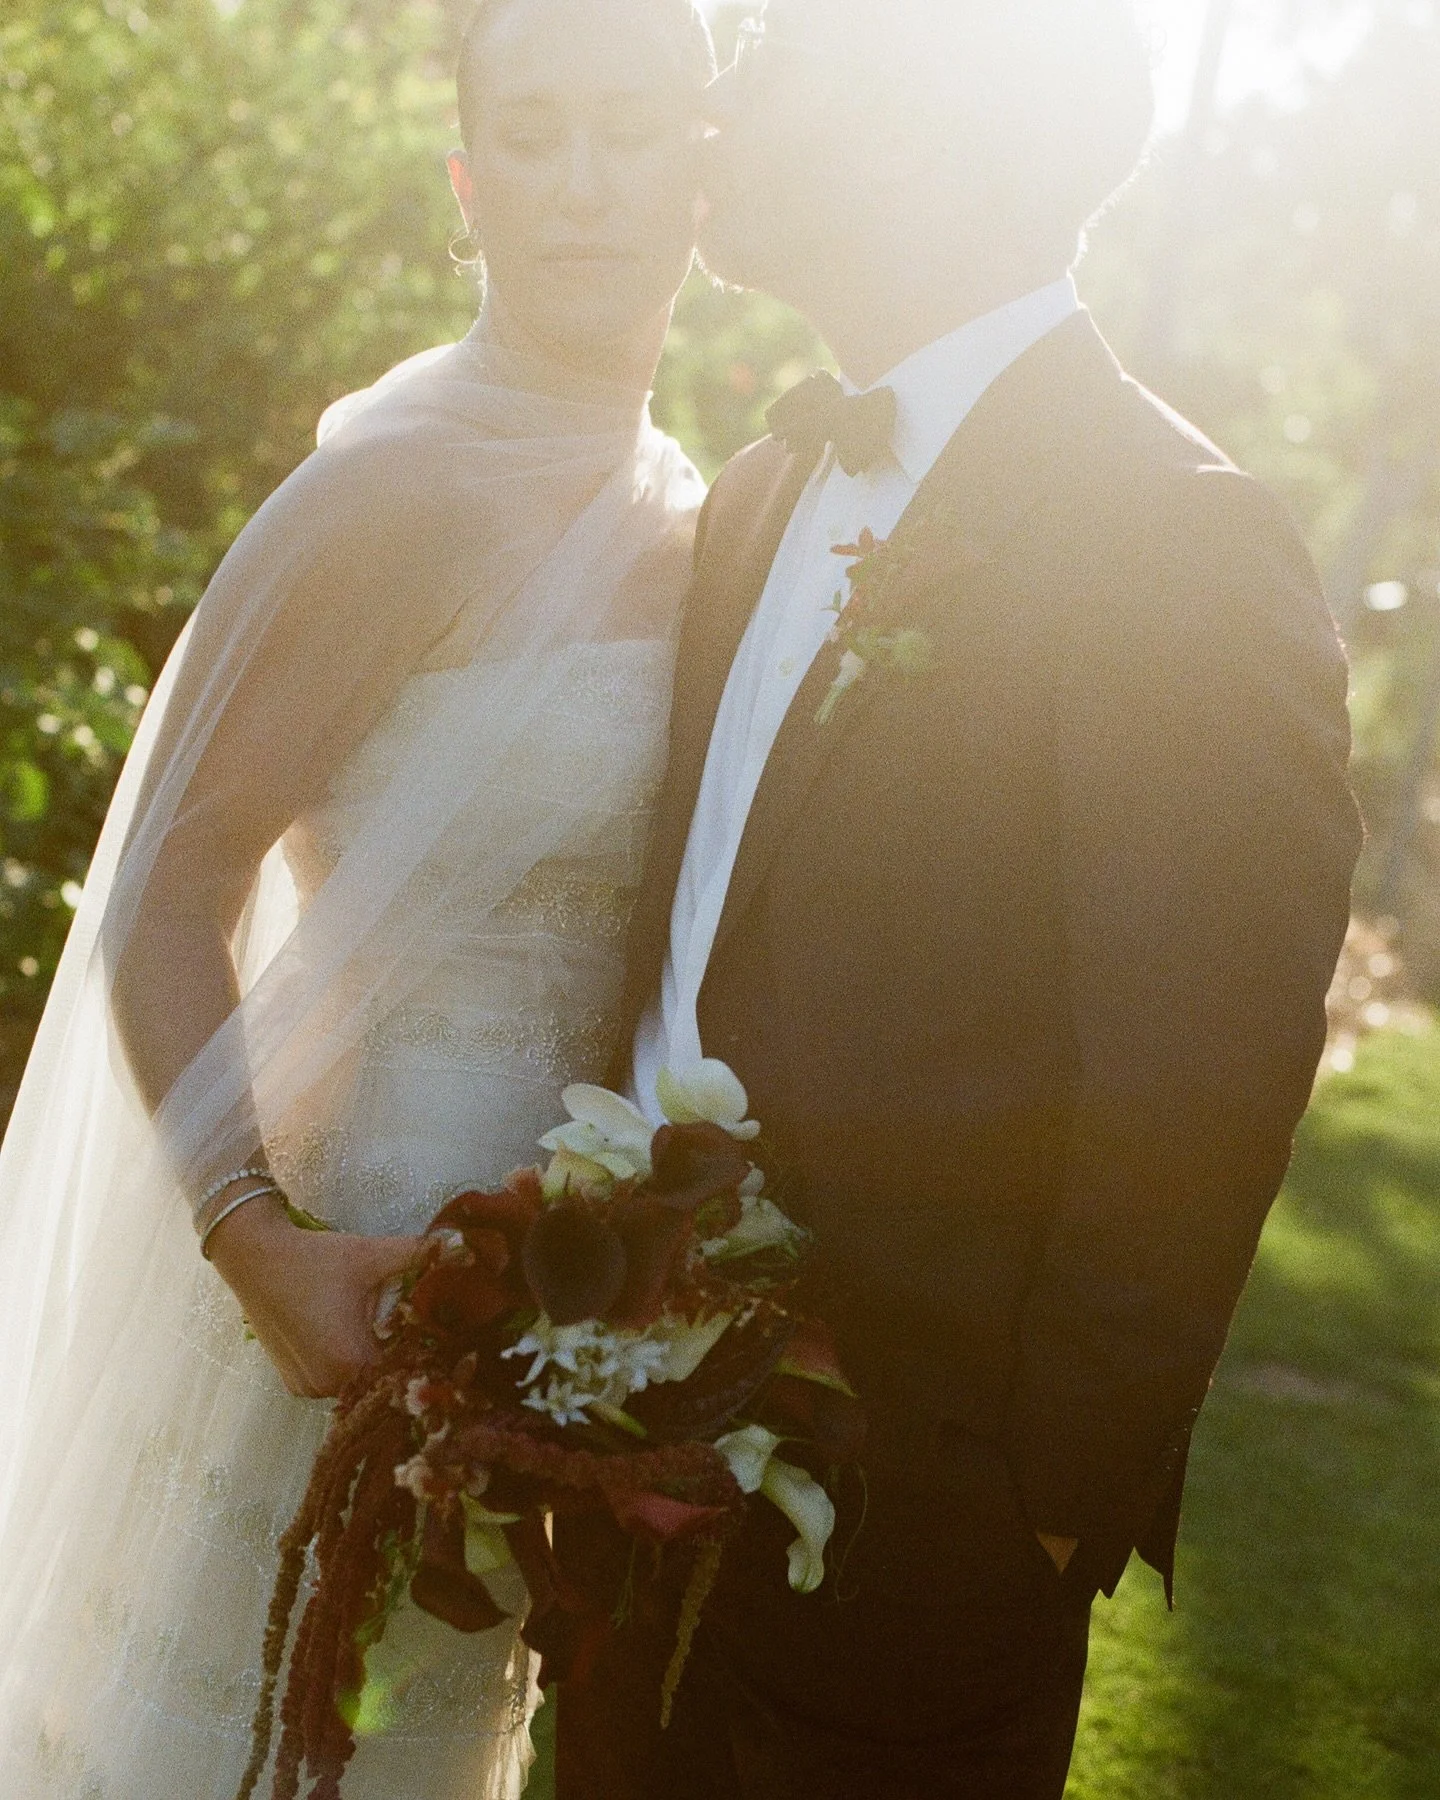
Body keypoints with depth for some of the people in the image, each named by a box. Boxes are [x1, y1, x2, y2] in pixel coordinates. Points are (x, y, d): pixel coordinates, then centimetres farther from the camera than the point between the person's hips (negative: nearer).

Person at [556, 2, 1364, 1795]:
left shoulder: (1179, 545, -19)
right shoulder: (765, 493, 7)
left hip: (898, 1514, -7)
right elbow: (686, 954, 10)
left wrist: (1050, 1505, -12)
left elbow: (1186, 1112, -18)